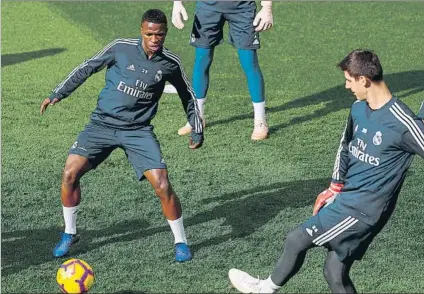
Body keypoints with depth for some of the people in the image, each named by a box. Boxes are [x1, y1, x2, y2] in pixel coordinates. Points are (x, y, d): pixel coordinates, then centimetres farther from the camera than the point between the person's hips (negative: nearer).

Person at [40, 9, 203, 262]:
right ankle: (70, 234, 12)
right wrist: (58, 94, 5)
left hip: (138, 130, -1)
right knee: (70, 173, -11)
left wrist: (197, 130, 16)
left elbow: (188, 96, 14)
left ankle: (181, 242, 6)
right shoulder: (121, 48, -7)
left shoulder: (170, 64, -4)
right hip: (102, 124, 1)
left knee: (162, 185, -15)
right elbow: (87, 68, 6)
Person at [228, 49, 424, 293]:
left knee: (296, 240, -2)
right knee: (335, 273, 11)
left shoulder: (402, 122, -23)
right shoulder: (359, 109, 3)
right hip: (346, 199, 8)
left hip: (364, 209, -8)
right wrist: (335, 187, 19)